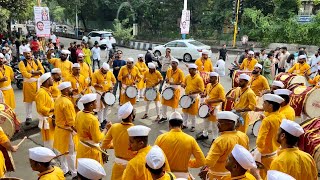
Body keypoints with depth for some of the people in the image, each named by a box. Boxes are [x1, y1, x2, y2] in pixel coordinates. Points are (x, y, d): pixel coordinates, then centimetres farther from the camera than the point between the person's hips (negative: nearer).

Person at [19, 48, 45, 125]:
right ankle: (28, 117, 12)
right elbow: (25, 74, -15)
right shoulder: (22, 63, -3)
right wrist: (36, 73, -12)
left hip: (38, 83, 3)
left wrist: (34, 72, -16)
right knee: (28, 101, 4)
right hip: (28, 84, -3)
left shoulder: (37, 61, 9)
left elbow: (42, 70, 0)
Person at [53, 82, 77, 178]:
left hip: (59, 128, 9)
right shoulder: (67, 103, -26)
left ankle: (64, 170, 35)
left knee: (63, 151, 20)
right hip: (67, 131, -9)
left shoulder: (58, 100, 3)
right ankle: (75, 173, 15)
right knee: (71, 153, 3)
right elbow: (71, 122, -24)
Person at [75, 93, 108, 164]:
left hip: (81, 146, 7)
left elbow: (76, 128, 10)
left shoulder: (79, 114, -7)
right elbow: (98, 139, -23)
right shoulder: (93, 119, -30)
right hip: (91, 149, -7)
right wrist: (106, 128, -14)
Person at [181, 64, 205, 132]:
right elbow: (184, 84, 18)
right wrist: (183, 85, -6)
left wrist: (193, 92, -26)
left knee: (192, 113, 4)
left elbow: (201, 90, -16)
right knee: (185, 111, 15)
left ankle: (193, 126, 20)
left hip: (194, 97, -6)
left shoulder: (199, 78, -14)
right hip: (186, 96, 6)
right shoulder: (187, 77, 3)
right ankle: (185, 124, 29)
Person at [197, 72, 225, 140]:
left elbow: (222, 99, -21)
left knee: (214, 123, 5)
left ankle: (215, 138, 20)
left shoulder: (220, 87, -18)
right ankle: (205, 134, 40)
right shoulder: (208, 85, 4)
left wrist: (212, 101, -26)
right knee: (206, 121, 21)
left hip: (215, 108, -7)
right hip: (207, 106, 7)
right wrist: (204, 95, -4)